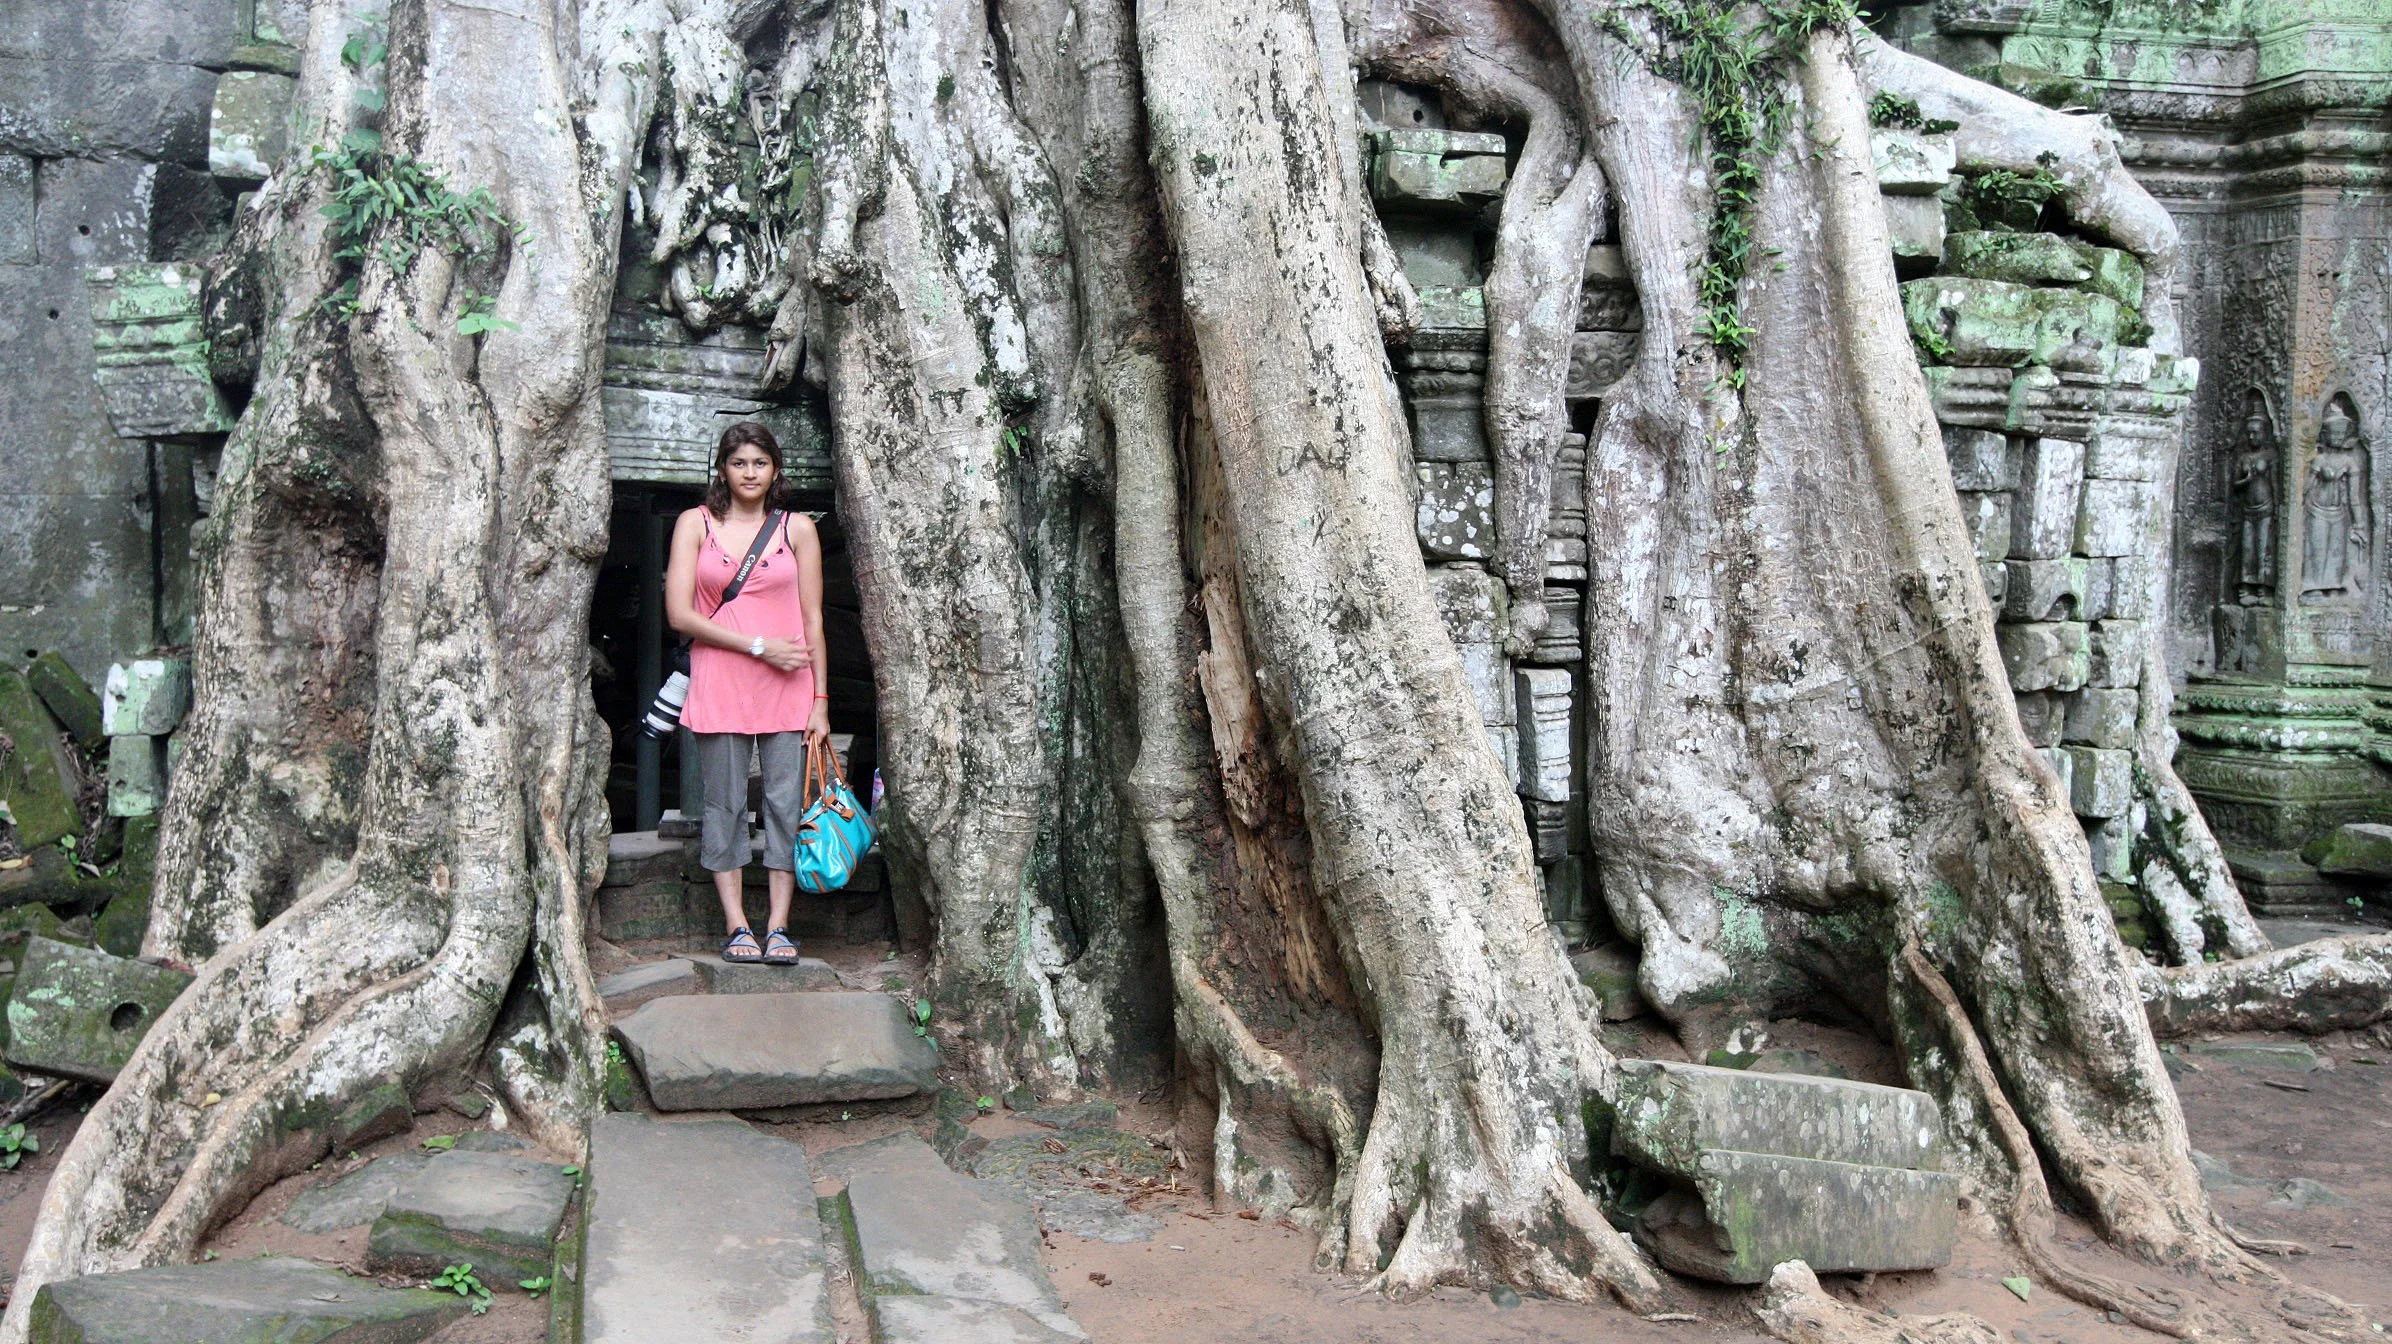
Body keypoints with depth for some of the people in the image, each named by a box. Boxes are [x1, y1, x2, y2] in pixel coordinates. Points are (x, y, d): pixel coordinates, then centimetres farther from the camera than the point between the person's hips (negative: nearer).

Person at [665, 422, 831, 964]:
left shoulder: (797, 528, 8)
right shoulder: (695, 524, 5)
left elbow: (812, 619, 7)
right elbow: (679, 614, -3)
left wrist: (820, 701, 1)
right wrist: (758, 646, -9)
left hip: (788, 688, 1)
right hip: (719, 687, -1)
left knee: (786, 801, -1)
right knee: (725, 804, 2)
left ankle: (778, 928, 4)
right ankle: (737, 927, 8)